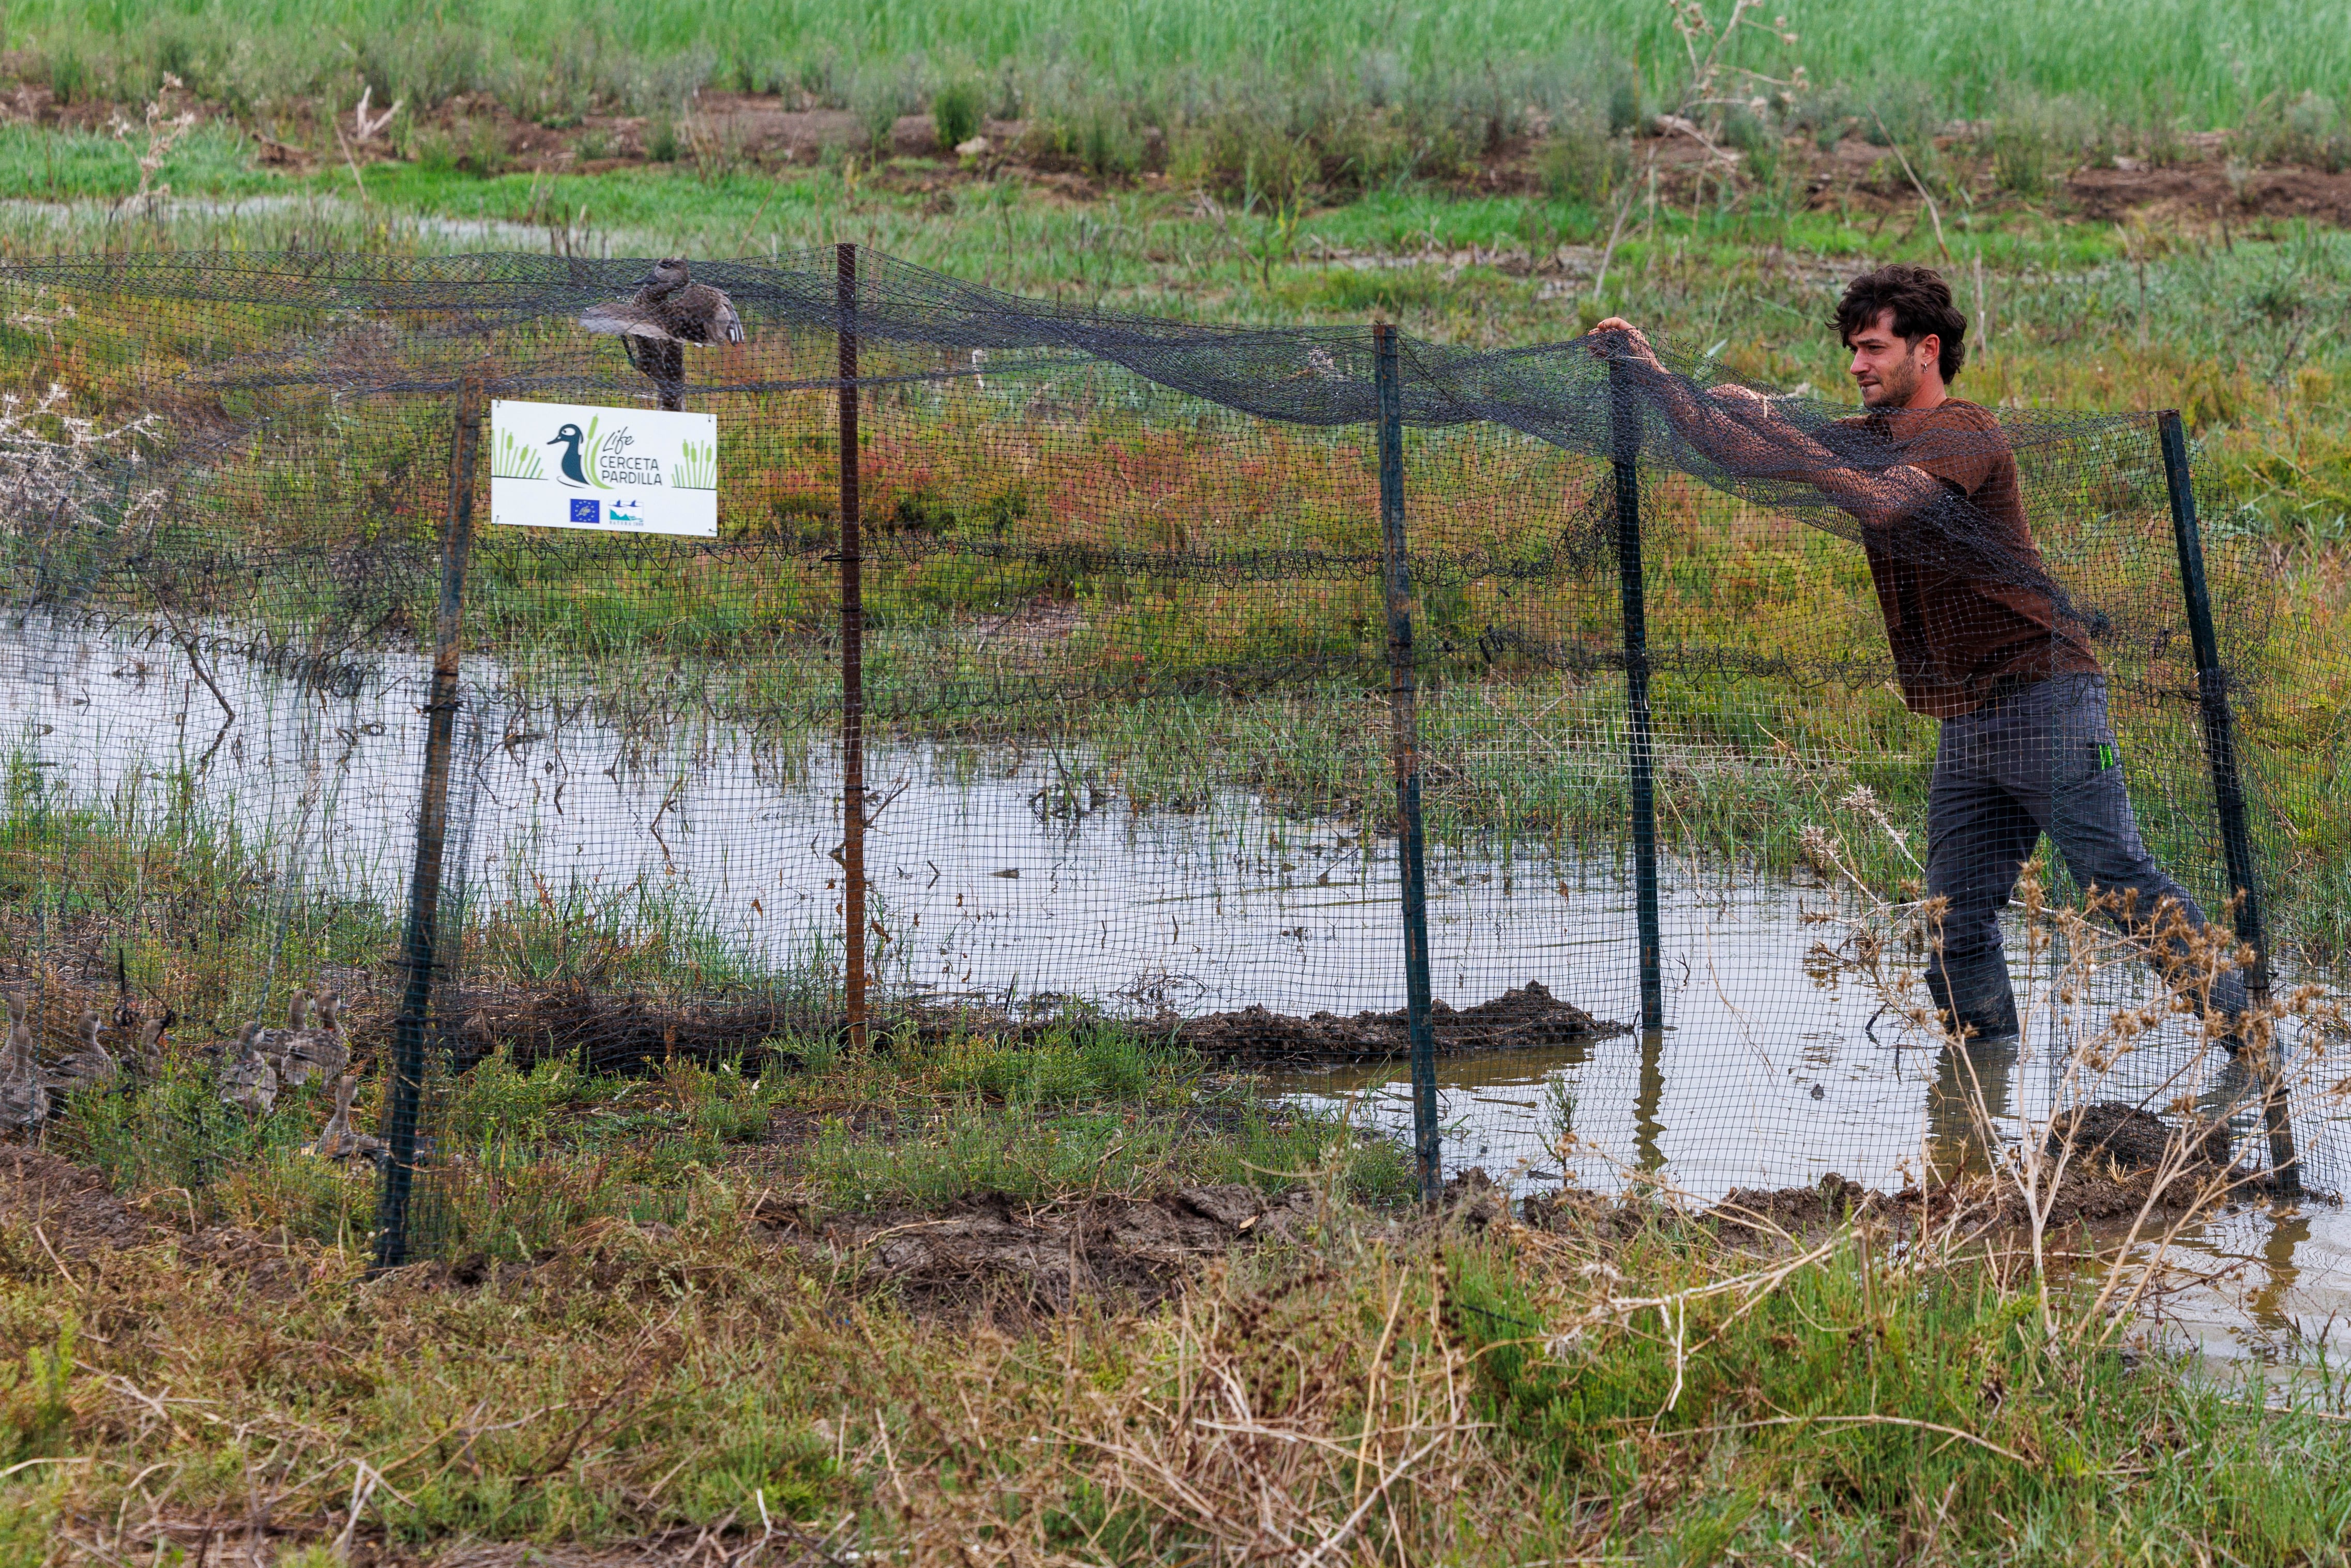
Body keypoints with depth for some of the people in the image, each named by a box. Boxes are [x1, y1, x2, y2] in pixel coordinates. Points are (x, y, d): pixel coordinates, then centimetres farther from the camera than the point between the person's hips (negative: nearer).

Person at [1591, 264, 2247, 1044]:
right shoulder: (1868, 443, 17)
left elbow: (1883, 503, -26)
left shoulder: (1965, 433, -9)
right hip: (1965, 722, 8)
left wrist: (1780, 434, -20)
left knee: (2121, 880, -13)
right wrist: (1649, 372, 9)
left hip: (2044, 696, -8)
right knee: (1958, 923, 3)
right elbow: (1741, 452, 19)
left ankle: (2246, 1029, -10)